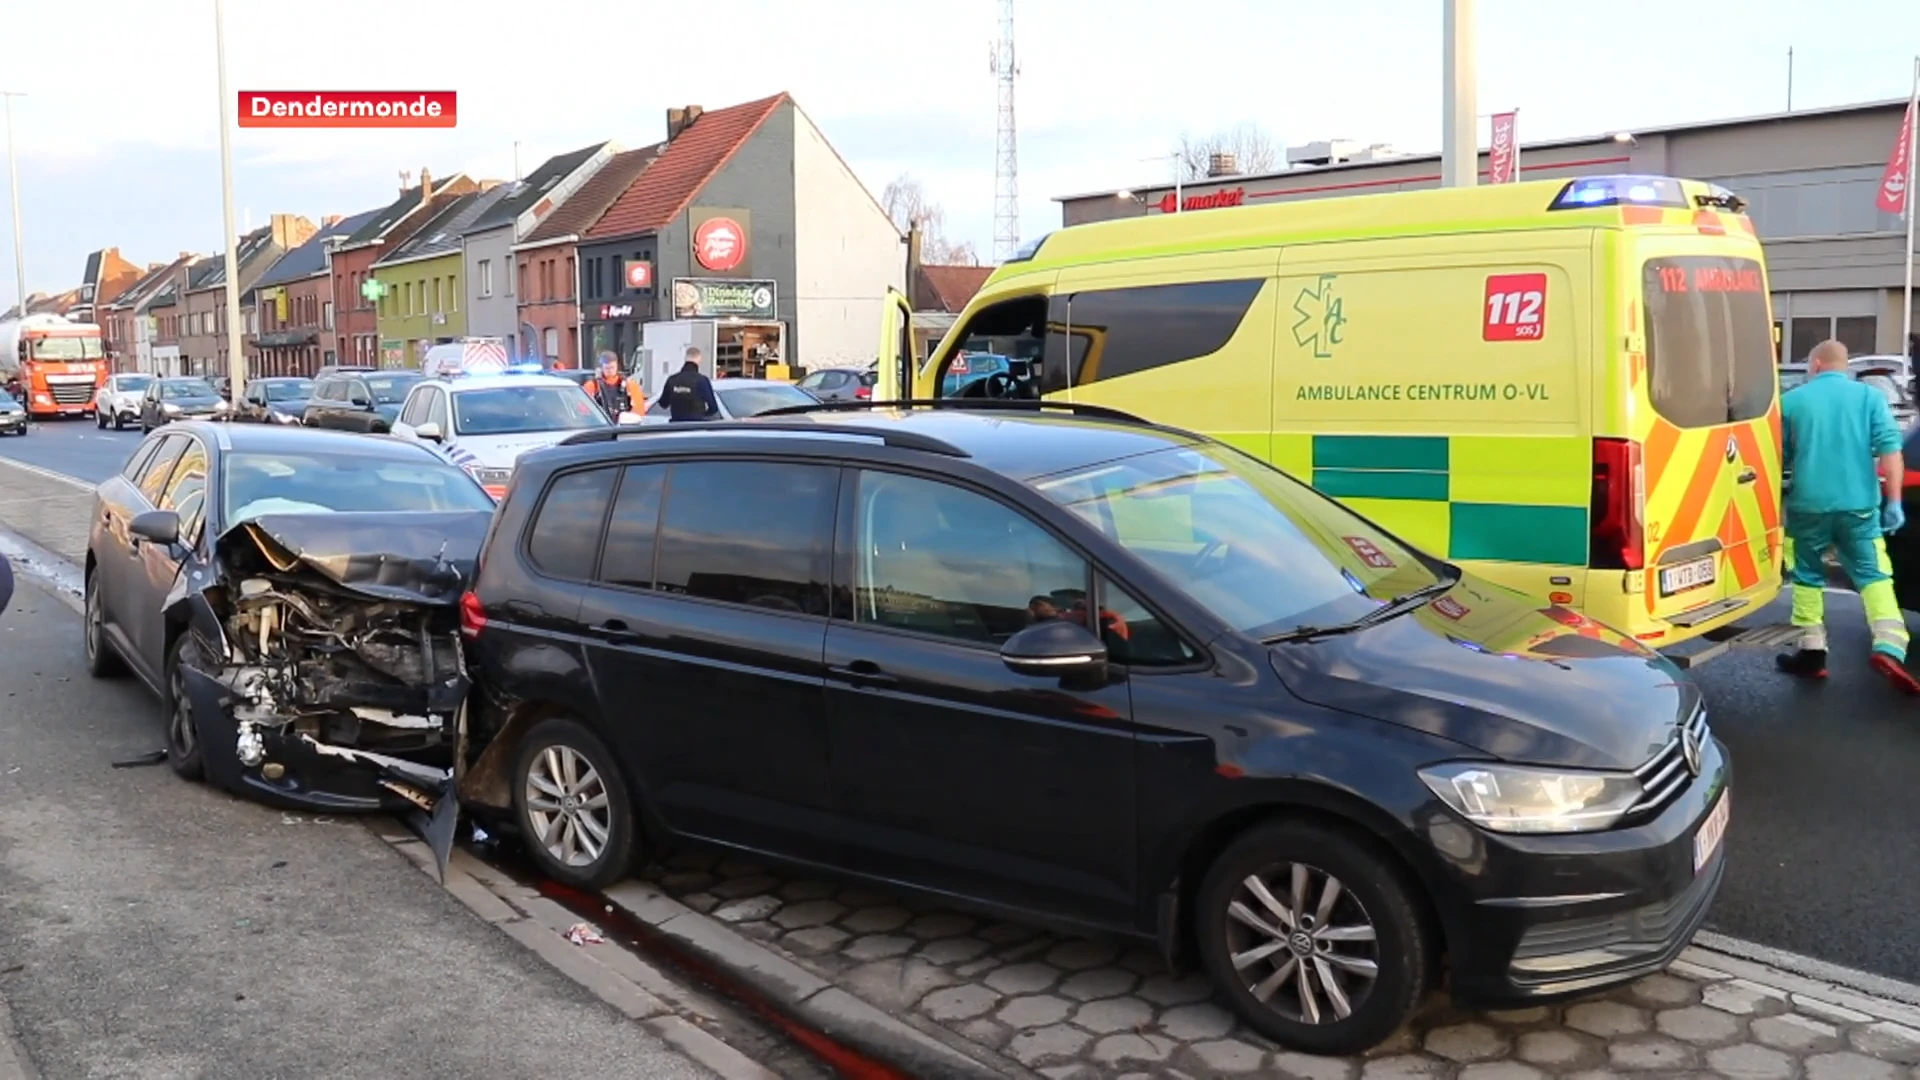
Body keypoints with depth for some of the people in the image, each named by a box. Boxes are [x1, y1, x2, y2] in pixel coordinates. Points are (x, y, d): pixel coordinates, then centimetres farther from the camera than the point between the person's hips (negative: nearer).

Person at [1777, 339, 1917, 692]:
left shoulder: (1792, 400, 5)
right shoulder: (1870, 396, 6)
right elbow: (1889, 448, -4)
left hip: (1808, 504, 0)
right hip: (1859, 504, 1)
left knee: (1807, 576, 14)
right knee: (1874, 575, 4)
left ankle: (1813, 652, 13)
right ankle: (1889, 648, -14)